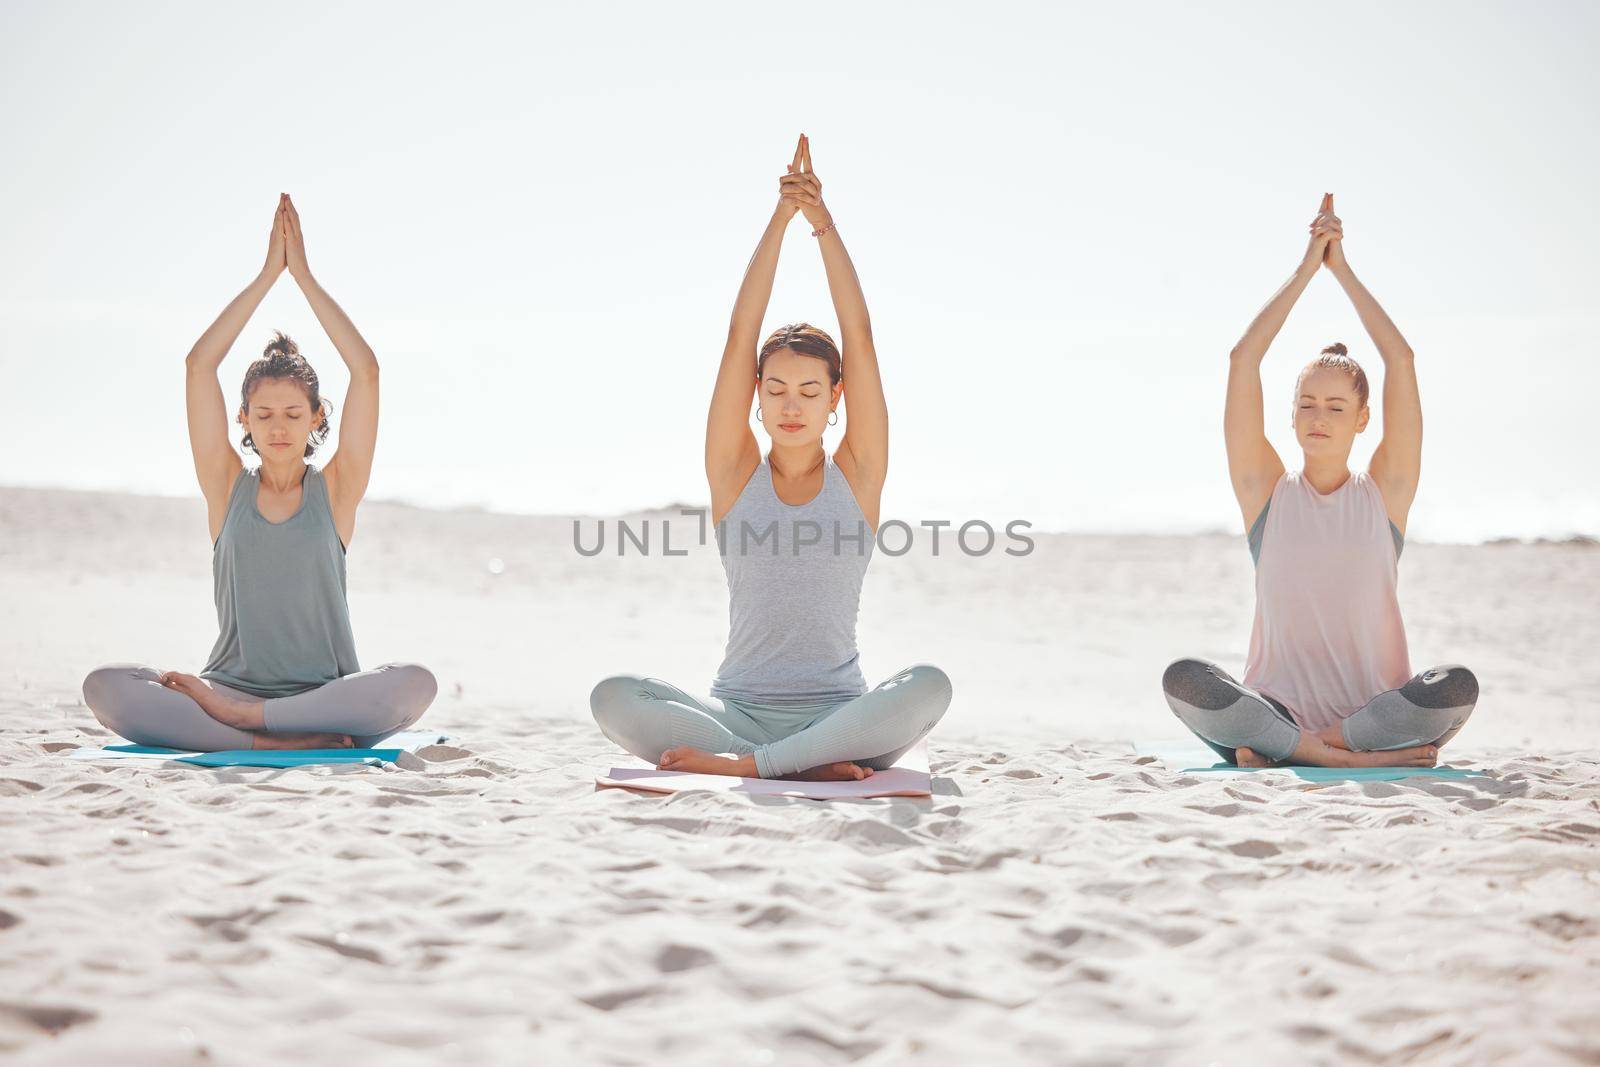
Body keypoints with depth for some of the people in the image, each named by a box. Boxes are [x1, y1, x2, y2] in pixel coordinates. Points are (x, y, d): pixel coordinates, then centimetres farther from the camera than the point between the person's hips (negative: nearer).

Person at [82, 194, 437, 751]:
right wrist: (268, 273, 2)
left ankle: (227, 716, -26)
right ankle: (287, 742, -33)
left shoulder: (335, 490, 7)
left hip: (325, 698, 0)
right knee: (105, 685, -27)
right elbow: (199, 364, 3)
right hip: (234, 683, 1)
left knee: (414, 683, -34)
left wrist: (304, 275, 2)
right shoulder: (227, 487, 10)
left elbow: (366, 371, -1)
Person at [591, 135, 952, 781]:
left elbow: (860, 340, -1)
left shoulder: (858, 475, 7)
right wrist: (781, 218, -4)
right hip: (739, 710, 0)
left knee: (929, 685, -33)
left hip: (838, 709, 0)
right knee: (613, 697, -28)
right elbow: (739, 338, 0)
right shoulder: (735, 474, 7)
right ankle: (819, 765, -31)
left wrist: (822, 222, -5)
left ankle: (742, 764, -32)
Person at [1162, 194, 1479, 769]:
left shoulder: (1384, 493, 8)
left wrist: (1342, 268, 5)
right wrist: (1307, 267, 2)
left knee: (1458, 684, -31)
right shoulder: (1267, 492, 8)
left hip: (1375, 708, 1)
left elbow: (1401, 360, 1)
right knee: (1183, 679, -30)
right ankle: (1353, 755, -26)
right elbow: (1242, 360, 0)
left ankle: (1276, 750, -20)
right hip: (1276, 707, -1)